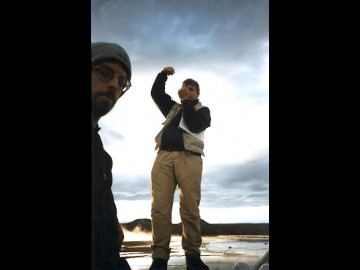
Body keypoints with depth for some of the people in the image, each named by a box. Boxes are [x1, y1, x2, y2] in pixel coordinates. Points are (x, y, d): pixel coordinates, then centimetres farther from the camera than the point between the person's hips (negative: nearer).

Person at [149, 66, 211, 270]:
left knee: (190, 208, -11)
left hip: (189, 158, -2)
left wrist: (187, 102, 5)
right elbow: (156, 93, 28)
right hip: (164, 156, 3)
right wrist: (163, 75, 18)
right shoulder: (173, 108, 34)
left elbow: (195, 125, 1)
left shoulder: (203, 110, 21)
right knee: (160, 207, -12)